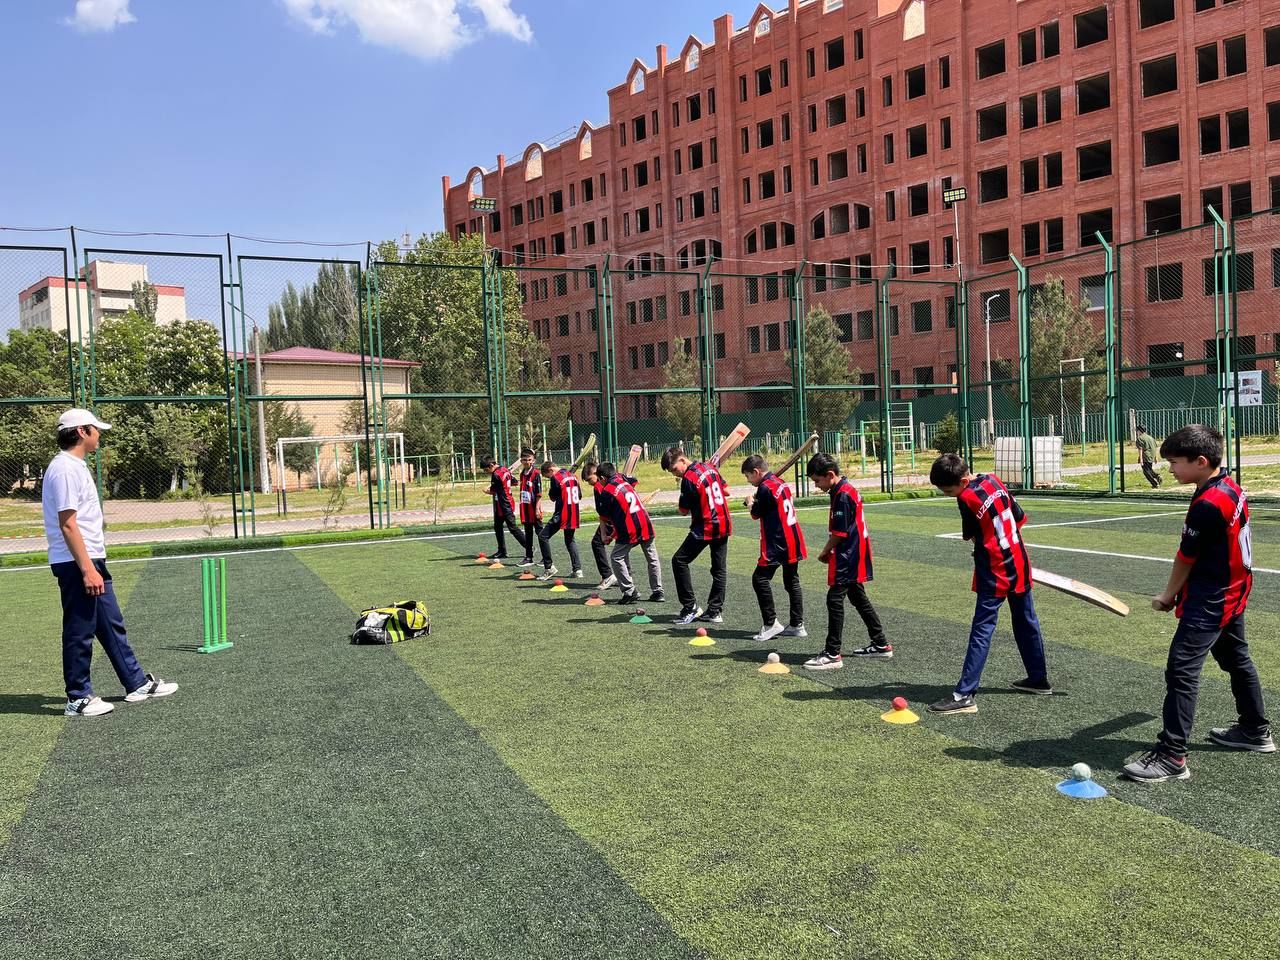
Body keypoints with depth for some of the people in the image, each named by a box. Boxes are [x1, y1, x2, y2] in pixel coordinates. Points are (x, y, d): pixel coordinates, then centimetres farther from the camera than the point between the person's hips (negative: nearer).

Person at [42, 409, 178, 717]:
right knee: (80, 632, -1)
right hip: (76, 565, -10)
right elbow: (67, 525, -21)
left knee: (112, 625, 15)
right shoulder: (64, 469, -16)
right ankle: (78, 699, 10)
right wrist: (87, 570, -23)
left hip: (92, 561, 10)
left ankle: (137, 684, 23)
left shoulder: (77, 466, 15)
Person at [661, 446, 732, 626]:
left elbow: (684, 510, -10)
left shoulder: (688, 479, -18)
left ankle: (690, 607, 0)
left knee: (679, 561, 1)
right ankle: (715, 611, 14)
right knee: (719, 568, 10)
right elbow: (726, 491, 14)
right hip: (724, 525, 8)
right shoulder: (709, 467, 6)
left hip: (705, 528, -8)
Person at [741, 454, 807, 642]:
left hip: (777, 543, -10)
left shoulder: (765, 488, -15)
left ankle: (771, 623, -7)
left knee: (760, 578, -5)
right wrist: (757, 501, 9)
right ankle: (797, 625, 16)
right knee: (792, 581, 13)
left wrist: (750, 503, 12)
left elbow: (756, 514, -6)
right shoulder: (781, 482, 13)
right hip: (793, 541, 10)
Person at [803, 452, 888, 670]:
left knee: (834, 599, -9)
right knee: (858, 598, 17)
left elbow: (839, 533, -19)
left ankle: (833, 654, -8)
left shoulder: (842, 495, -18)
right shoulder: (846, 490, 13)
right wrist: (829, 552, 10)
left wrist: (825, 553, -5)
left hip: (849, 557, -11)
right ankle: (881, 645, 26)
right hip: (855, 555, 11)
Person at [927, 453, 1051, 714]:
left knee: (982, 629, -10)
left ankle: (965, 695, -13)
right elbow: (1018, 517, 11)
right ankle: (1038, 679, 34)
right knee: (1026, 622, 20)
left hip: (995, 570, -9)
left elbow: (972, 535, -7)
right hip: (1019, 561, 9)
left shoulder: (967, 498, -21)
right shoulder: (993, 480, 2)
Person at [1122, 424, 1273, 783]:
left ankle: (1172, 756, -14)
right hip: (1233, 592, 10)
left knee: (1181, 669, -13)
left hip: (1210, 602, -10)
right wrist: (1181, 592, 14)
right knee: (1236, 659, 24)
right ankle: (1255, 730, 42)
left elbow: (1185, 558, -14)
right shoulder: (1231, 487, 5)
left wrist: (1168, 596, 2)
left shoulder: (1207, 504, -24)